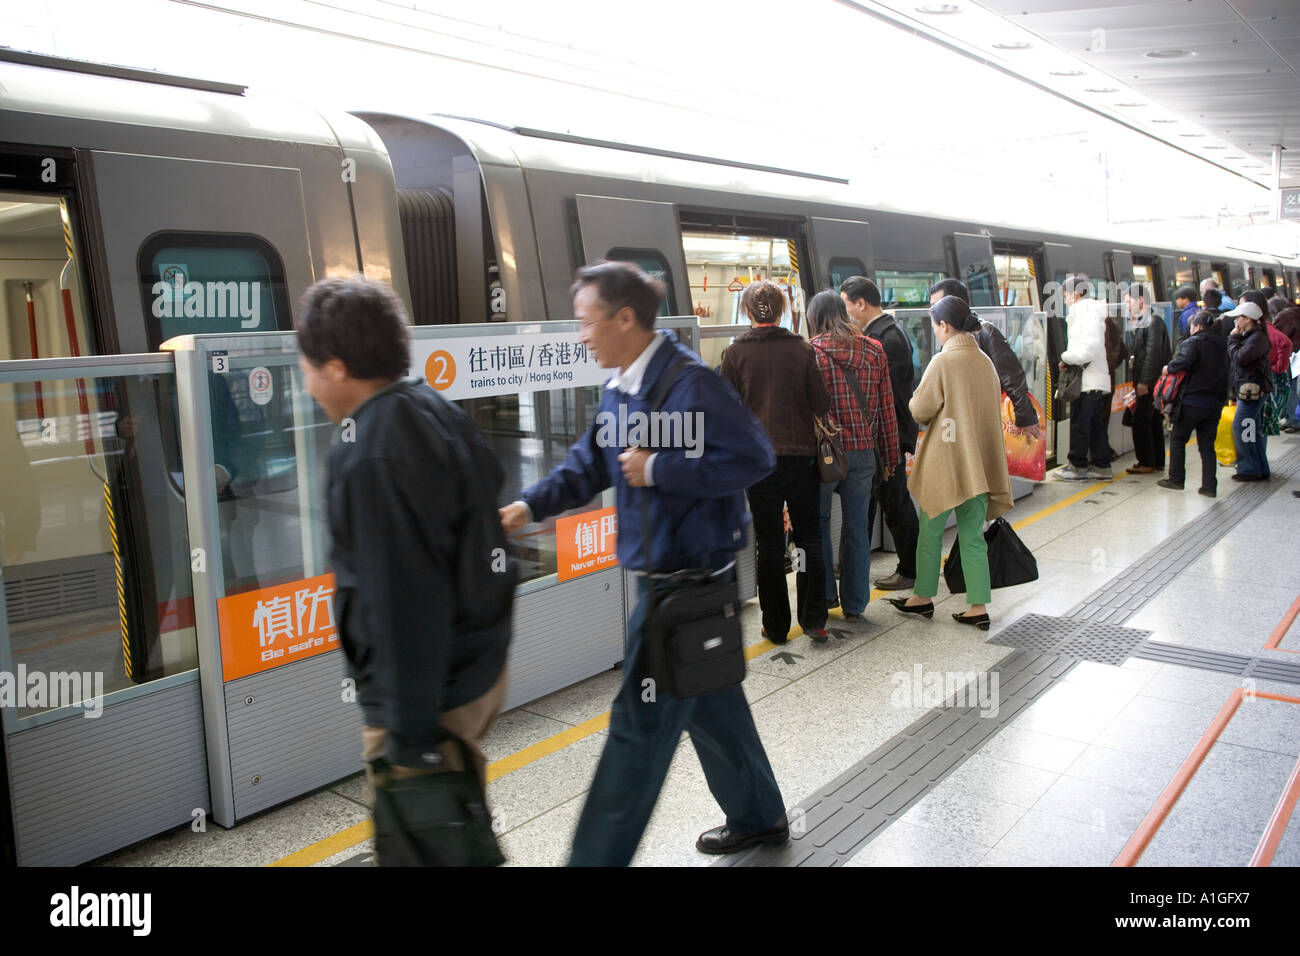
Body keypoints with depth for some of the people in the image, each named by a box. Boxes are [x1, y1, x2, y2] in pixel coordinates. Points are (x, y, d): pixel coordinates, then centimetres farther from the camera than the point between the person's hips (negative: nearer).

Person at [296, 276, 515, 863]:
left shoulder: (371, 456, -24)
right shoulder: (436, 409, 3)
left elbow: (402, 605, -27)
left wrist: (412, 738, -19)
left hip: (428, 698, -9)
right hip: (480, 669, 9)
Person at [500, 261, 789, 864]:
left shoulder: (688, 382, -19)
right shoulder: (619, 391, 10)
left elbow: (754, 456, -22)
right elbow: (589, 464, 16)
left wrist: (657, 469, -22)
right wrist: (531, 505, 1)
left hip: (691, 577, -9)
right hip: (661, 574, 9)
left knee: (640, 723, -3)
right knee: (711, 704, 21)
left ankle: (597, 857, 8)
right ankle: (757, 817, 40)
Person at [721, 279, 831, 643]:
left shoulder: (735, 353, -2)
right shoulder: (802, 350, -1)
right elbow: (822, 406, 0)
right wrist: (822, 448, 13)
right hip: (802, 454, 1)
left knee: (770, 544, 6)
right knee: (809, 537, 11)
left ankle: (776, 625, 12)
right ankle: (813, 619, 8)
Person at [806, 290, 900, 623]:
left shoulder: (811, 351, -8)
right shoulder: (874, 350, 4)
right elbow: (886, 407, 5)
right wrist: (890, 455, 12)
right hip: (864, 451, 3)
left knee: (818, 521, 16)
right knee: (857, 527, 11)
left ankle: (826, 592, 17)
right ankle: (855, 605, 18)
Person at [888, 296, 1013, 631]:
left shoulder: (943, 362, -14)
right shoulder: (986, 362, 5)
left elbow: (920, 411, -12)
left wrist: (916, 400, 9)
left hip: (945, 462, -6)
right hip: (980, 462, 6)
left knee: (930, 532, 10)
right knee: (973, 537, 10)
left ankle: (924, 597, 21)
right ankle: (979, 607, 10)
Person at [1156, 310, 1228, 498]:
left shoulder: (1193, 342, -11)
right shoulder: (1221, 344, 11)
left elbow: (1183, 362, -28)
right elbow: (1224, 371, 16)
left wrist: (1169, 368, -11)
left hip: (1193, 401, -6)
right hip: (1215, 403, 6)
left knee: (1178, 440, 10)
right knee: (1207, 445, 10)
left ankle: (1176, 479, 15)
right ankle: (1210, 486, 6)